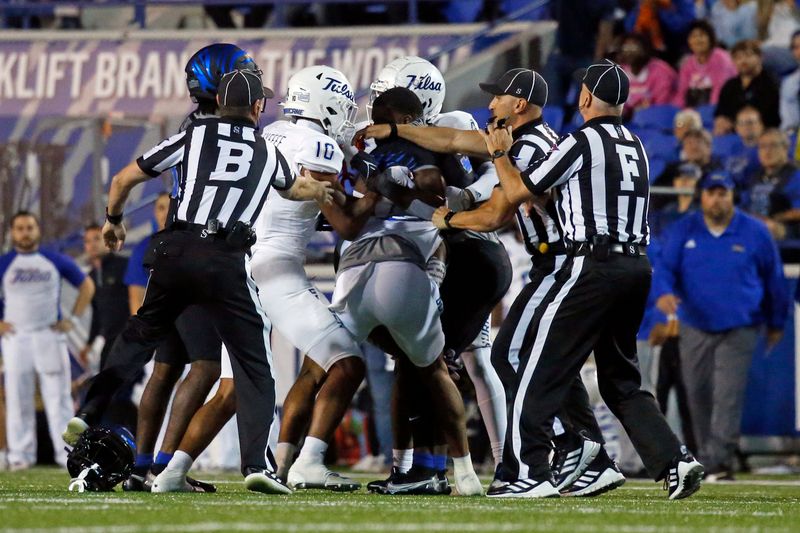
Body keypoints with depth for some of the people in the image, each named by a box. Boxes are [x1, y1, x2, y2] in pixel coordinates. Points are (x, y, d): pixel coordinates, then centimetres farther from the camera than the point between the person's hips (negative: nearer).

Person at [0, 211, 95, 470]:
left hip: (49, 335, 0)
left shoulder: (56, 261, 7)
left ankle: (66, 452, -4)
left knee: (58, 396, -4)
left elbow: (86, 286, 15)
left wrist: (72, 318, 6)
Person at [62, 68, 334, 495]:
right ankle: (255, 463, -9)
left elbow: (124, 179, 13)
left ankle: (88, 411, 16)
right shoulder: (268, 153, 17)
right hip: (225, 262, -1)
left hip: (176, 251, 1)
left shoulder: (195, 135, 11)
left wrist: (113, 219, 33)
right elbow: (293, 188, 41)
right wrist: (321, 191, 64)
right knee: (253, 365, 3)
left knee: (142, 332, 25)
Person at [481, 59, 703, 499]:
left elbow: (517, 192, -1)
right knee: (621, 379, 16)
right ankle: (674, 461, 3)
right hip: (637, 266, 8)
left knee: (541, 367, -2)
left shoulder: (582, 142, -7)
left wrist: (500, 153, 17)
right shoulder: (635, 146, 15)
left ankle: (530, 474, -6)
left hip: (593, 266, -8)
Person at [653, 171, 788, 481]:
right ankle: (705, 454, 19)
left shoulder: (754, 232, 1)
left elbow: (773, 278, 10)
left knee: (728, 395, -14)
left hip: (739, 330, -2)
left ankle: (719, 461, -18)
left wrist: (776, 323, 14)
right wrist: (663, 293, -25)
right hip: (695, 328, 2)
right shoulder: (683, 231, 4)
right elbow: (665, 267, -2)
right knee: (697, 394, 6)